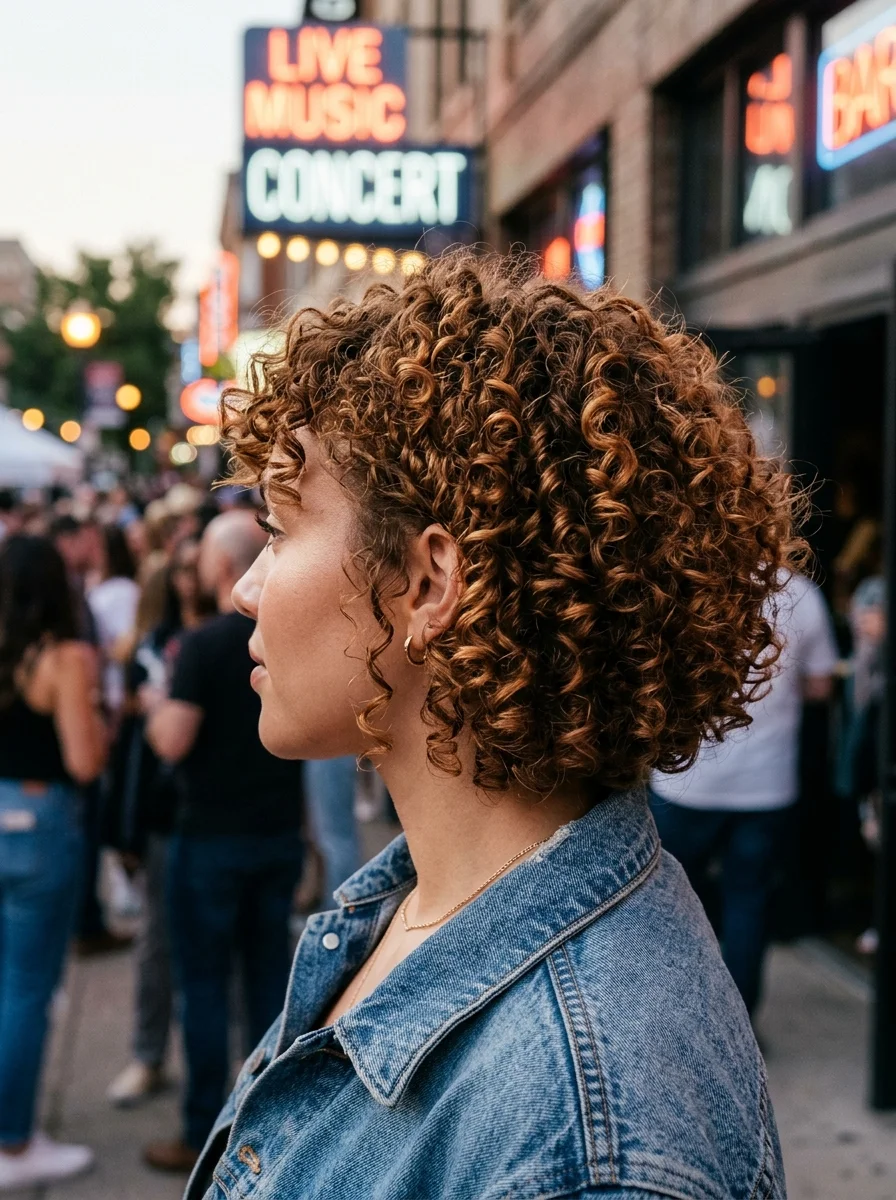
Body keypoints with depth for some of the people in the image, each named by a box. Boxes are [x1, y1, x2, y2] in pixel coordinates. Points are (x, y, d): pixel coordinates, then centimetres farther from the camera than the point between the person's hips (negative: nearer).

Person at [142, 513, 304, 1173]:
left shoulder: (205, 643, -17)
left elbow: (173, 742, -20)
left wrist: (156, 703, -1)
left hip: (213, 835, -5)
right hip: (281, 831, 5)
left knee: (204, 980, 4)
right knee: (270, 970, 14)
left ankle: (204, 1136, 9)